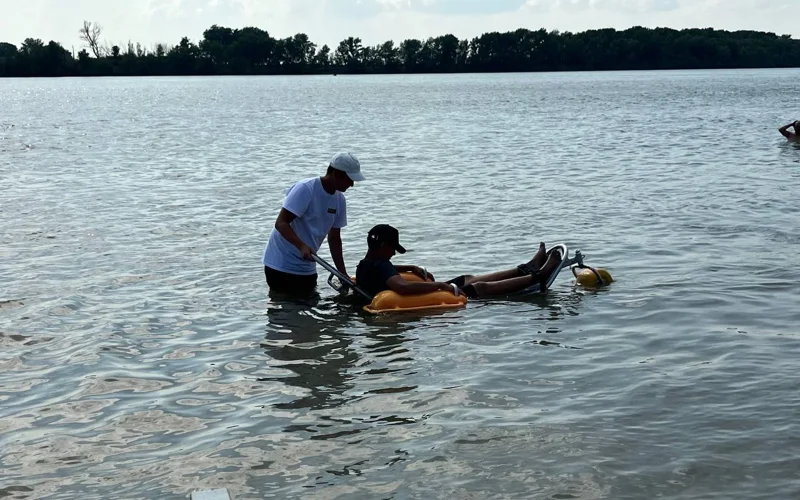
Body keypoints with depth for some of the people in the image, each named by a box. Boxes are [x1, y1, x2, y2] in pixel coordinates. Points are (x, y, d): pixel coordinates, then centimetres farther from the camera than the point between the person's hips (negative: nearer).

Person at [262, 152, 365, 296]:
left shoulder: (339, 199, 4)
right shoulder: (305, 189, -18)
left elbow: (334, 238, 10)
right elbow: (280, 223, -23)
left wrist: (343, 273, 4)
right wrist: (302, 246, -38)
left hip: (307, 267, 8)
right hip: (282, 266, -7)